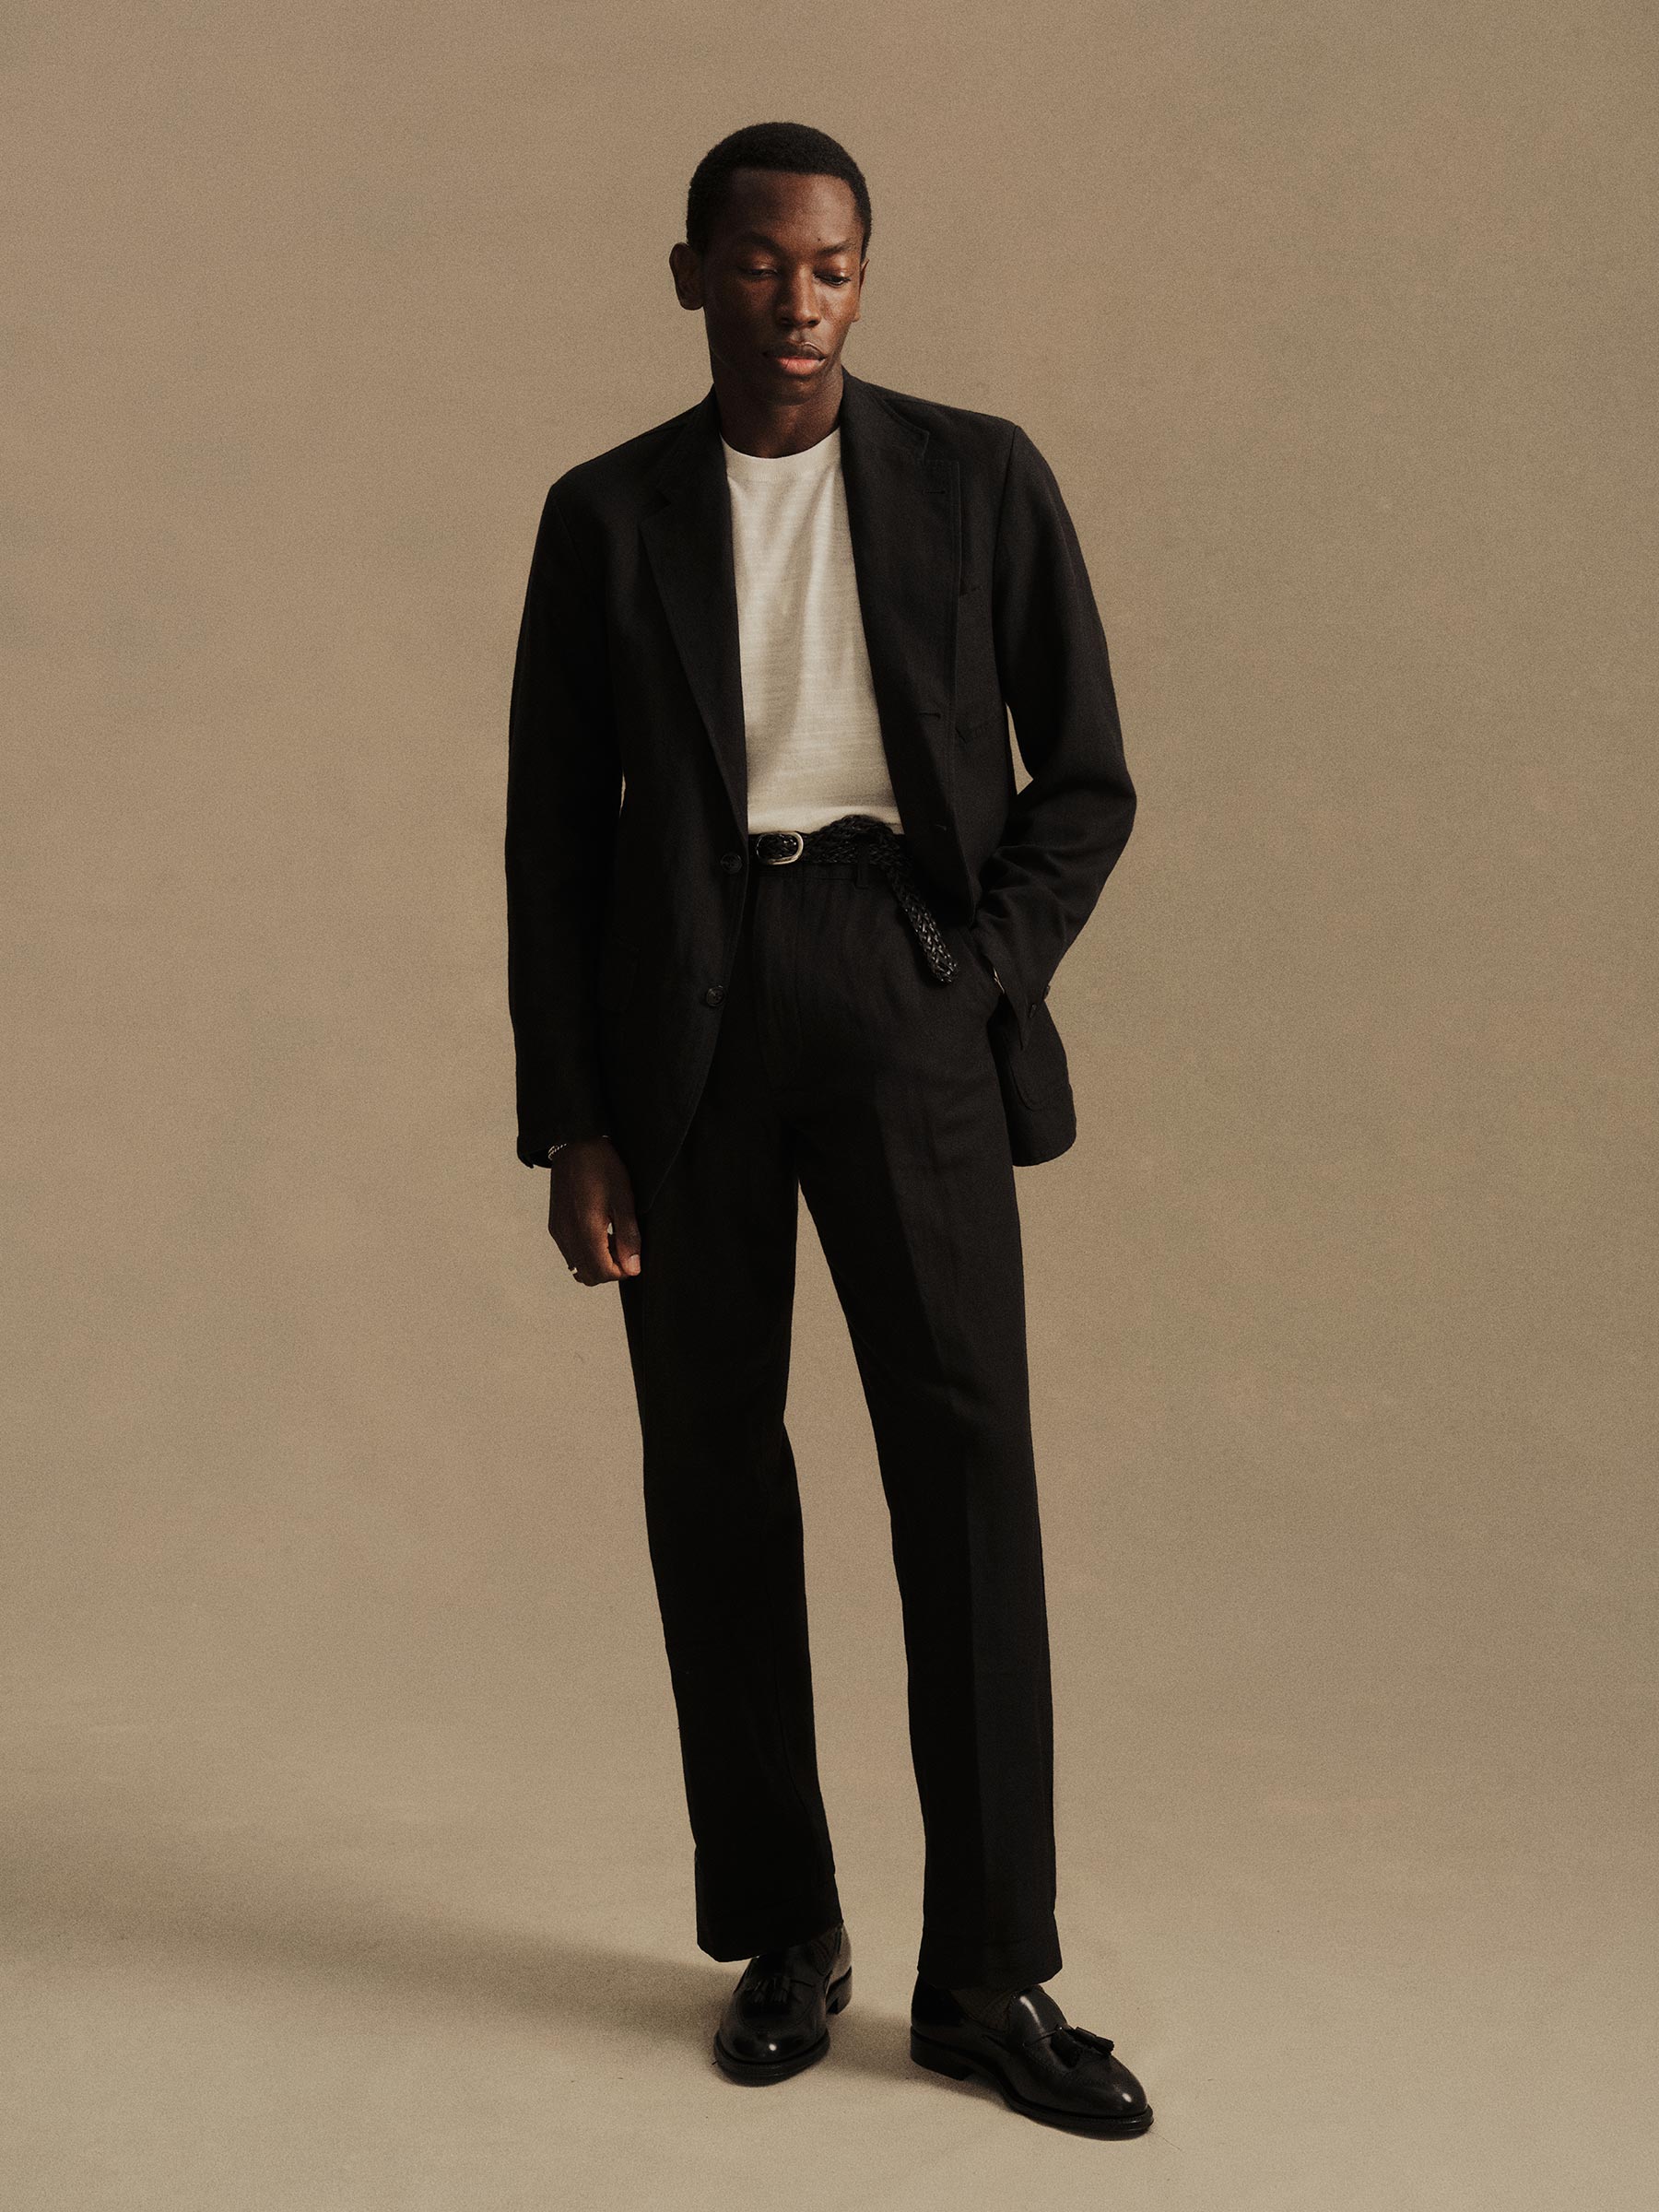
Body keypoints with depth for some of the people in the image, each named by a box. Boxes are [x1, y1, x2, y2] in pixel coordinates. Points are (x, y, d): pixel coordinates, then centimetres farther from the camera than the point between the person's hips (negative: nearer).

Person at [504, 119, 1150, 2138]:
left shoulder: (979, 480, 7)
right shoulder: (604, 516, 9)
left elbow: (1084, 783, 9)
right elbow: (550, 837, 7)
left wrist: (980, 990, -4)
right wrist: (565, 1125, 0)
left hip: (902, 986, -1)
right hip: (681, 1007, 1)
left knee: (966, 1457, -8)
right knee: (713, 1467, 3)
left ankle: (988, 1975, 3)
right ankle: (780, 1933, 18)